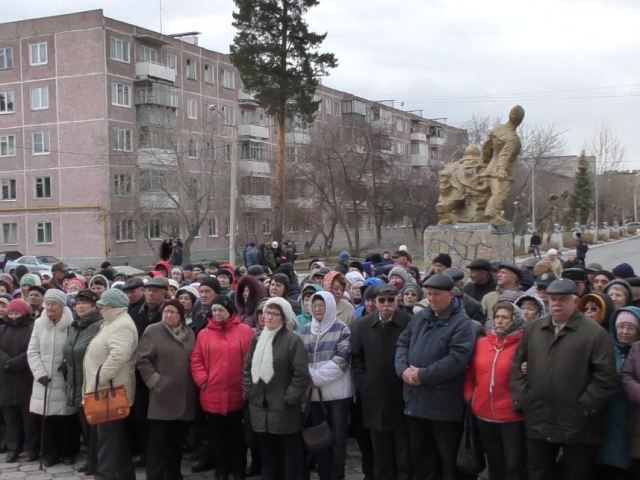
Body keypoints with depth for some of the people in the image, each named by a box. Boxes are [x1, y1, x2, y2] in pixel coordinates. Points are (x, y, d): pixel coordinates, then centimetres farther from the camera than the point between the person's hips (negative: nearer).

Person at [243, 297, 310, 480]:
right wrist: (248, 393, 6)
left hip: (284, 409, -6)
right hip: (260, 407, 6)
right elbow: (247, 369, 17)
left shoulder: (292, 340, -10)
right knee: (267, 454, 16)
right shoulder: (257, 339, 12)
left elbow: (301, 375, -14)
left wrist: (288, 398, -15)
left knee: (290, 456, 4)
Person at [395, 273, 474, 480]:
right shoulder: (419, 317, 11)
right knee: (418, 453, 19)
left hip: (444, 404, -6)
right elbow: (402, 343, 11)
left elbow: (457, 359, -21)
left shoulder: (461, 322, -11)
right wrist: (403, 369, -9)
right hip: (415, 400, 6)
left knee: (448, 459, 8)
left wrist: (423, 375, -19)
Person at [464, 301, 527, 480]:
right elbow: (471, 373, 11)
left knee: (514, 465, 4)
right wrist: (469, 396, 2)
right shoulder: (481, 343, 5)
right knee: (494, 463, 20)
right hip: (484, 414, 5)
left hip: (512, 416, -5)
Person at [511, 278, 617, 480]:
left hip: (577, 427, -4)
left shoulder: (595, 333, -6)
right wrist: (521, 399, 2)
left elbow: (606, 377, -10)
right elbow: (518, 366, 13)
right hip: (537, 423, 4)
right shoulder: (533, 328, 11)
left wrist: (585, 408, -12)